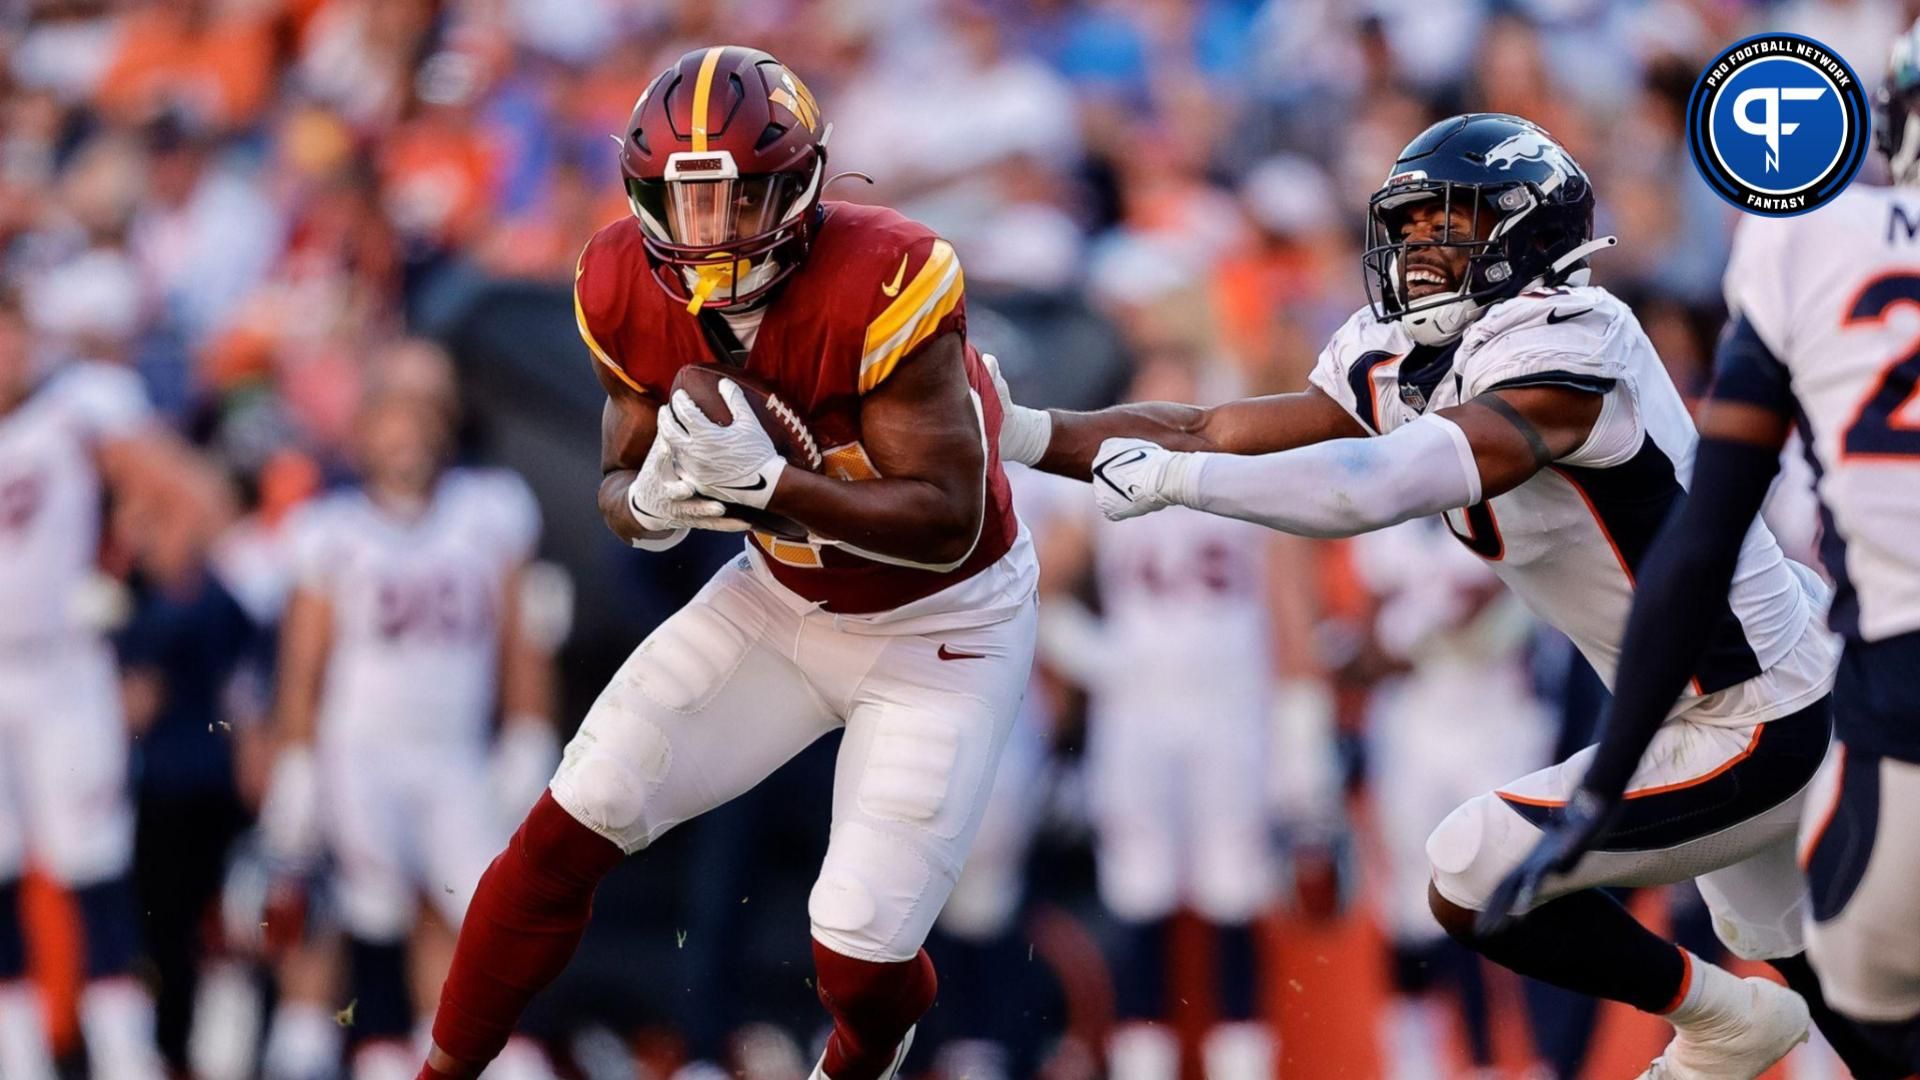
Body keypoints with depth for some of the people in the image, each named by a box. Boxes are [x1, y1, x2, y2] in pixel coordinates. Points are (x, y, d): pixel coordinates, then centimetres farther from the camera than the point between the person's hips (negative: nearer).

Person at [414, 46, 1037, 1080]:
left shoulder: (884, 285, -33)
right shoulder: (629, 289, -15)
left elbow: (947, 523, -30)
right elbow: (621, 487, -2)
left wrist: (761, 478, -41)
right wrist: (651, 499, -28)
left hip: (942, 624, -5)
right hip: (781, 596, 5)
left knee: (860, 949, -8)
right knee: (570, 825, -5)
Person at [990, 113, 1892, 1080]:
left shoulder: (1566, 356, -26)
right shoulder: (1398, 367, 2)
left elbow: (1380, 486, -38)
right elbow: (1209, 432, 0)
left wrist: (1173, 476, -35)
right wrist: (1021, 436, -10)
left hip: (1758, 730, -9)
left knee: (1474, 885, -9)